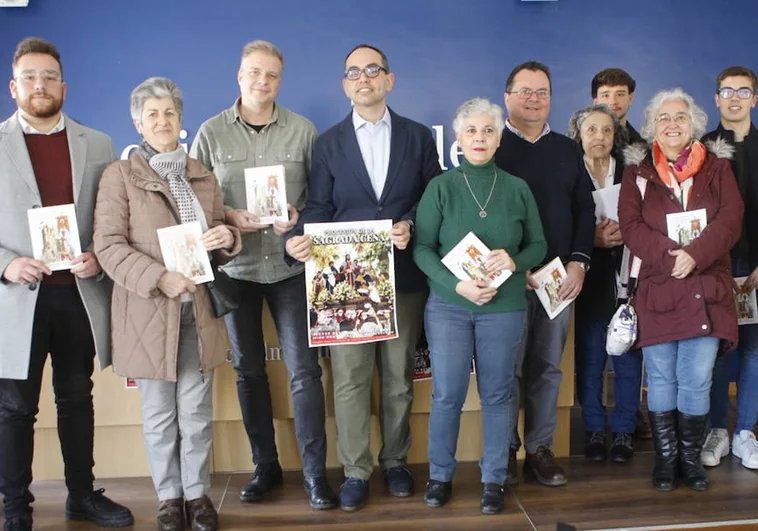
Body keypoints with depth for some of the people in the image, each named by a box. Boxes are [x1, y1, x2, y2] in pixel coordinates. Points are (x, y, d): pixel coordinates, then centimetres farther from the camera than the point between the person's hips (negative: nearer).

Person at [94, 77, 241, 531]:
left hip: (199, 310, 3)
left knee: (197, 412, 9)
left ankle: (198, 493, 24)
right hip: (149, 312, -3)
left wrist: (228, 239, -7)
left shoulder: (204, 177, 12)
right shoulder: (120, 175, -2)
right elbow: (109, 246, -10)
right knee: (160, 415, 8)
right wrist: (159, 278, -22)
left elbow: (221, 244, 18)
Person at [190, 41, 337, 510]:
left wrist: (301, 217, -14)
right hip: (236, 266, 2)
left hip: (291, 264, -1)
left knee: (304, 369, -3)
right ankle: (266, 465, 26)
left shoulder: (303, 130, 1)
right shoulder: (211, 132, 2)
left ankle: (315, 472, 7)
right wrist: (228, 217, -13)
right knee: (249, 368, 11)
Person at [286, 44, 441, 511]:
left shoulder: (418, 136, 6)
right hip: (347, 277, 0)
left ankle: (396, 461, 28)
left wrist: (410, 226, -15)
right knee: (350, 380, 3)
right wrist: (298, 239, -19)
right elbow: (319, 208, 0)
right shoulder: (328, 143, 5)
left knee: (399, 377, 12)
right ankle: (356, 471, 16)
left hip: (404, 276, 1)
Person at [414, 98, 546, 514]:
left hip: (504, 307, 1)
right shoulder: (441, 186, -1)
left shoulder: (518, 189, 4)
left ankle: (493, 480, 21)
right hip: (448, 305, -1)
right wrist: (457, 285, -17)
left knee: (497, 395, 8)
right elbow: (421, 247, -5)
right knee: (447, 395, 3)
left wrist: (515, 261, -14)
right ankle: (440, 475, 21)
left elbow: (539, 244, 8)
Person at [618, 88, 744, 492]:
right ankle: (665, 458, 19)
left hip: (706, 291, 1)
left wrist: (695, 255, -19)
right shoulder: (637, 171, 7)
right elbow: (630, 225, -4)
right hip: (657, 290, 0)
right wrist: (668, 258, -19)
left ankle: (691, 457, 18)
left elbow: (730, 219, -3)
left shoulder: (717, 167, 9)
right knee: (661, 379, 6)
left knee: (697, 380, 2)